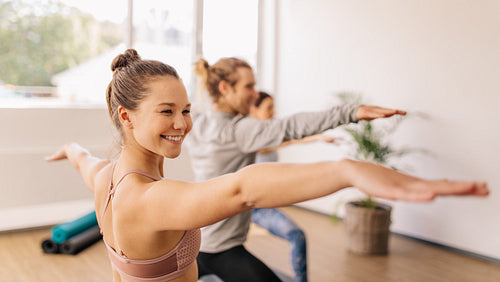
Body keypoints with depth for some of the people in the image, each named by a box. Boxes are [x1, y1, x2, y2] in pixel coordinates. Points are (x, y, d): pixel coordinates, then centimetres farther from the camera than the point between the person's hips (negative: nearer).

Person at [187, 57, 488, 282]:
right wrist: (352, 112, -40)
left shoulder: (197, 124, 5)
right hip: (221, 249, -9)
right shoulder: (234, 129, -21)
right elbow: (289, 127, -34)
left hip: (195, 238, 9)